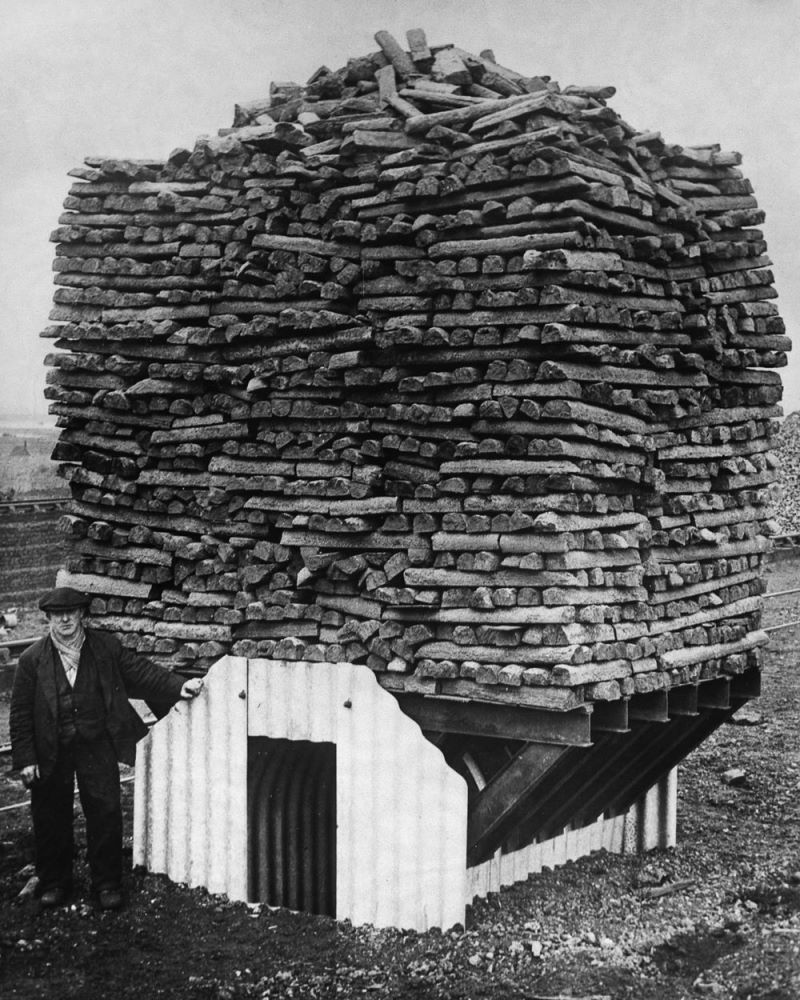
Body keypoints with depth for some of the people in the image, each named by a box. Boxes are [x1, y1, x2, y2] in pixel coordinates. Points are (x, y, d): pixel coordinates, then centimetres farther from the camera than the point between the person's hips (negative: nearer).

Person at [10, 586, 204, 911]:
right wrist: (25, 759, -7)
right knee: (51, 819, 9)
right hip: (51, 753, 0)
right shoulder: (32, 659, -4)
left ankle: (106, 884, 16)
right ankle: (54, 883, 26)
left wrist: (179, 686, -12)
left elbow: (141, 671, 2)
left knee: (106, 814, 2)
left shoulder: (106, 647, 0)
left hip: (97, 746, 1)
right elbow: (21, 713, -3)